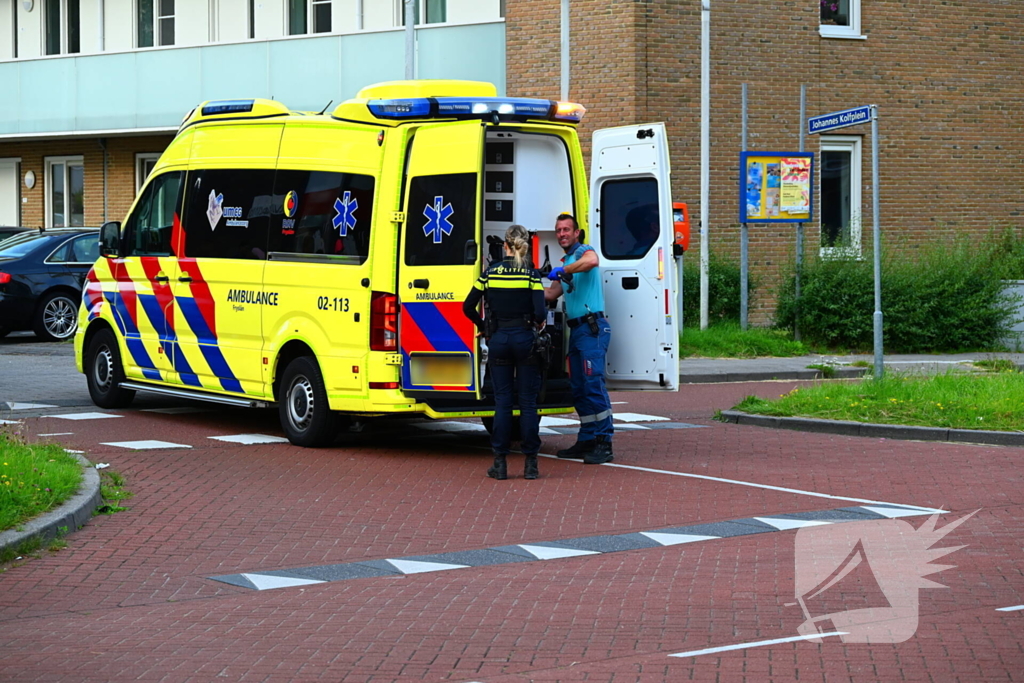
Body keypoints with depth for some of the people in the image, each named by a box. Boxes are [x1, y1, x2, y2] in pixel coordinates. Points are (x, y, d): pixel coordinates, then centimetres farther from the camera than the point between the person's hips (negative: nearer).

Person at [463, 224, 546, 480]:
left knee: (502, 401, 5)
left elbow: (468, 307, 1)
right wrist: (539, 324, 7)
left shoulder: (491, 272, 0)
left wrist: (482, 327, 16)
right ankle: (530, 464, 3)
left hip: (498, 339, 2)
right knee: (528, 402, 4)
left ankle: (500, 463, 3)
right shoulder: (531, 274, -6)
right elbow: (539, 312, -15)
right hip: (524, 338, -2)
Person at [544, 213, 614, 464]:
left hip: (592, 327, -10)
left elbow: (591, 261, -31)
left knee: (593, 382, -15)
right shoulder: (567, 262, 23)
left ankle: (604, 443, -16)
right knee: (578, 388, 10)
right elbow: (551, 293, 30)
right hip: (576, 328, 10)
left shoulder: (583, 251, -5)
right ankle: (587, 441, 15)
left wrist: (561, 270, -26)